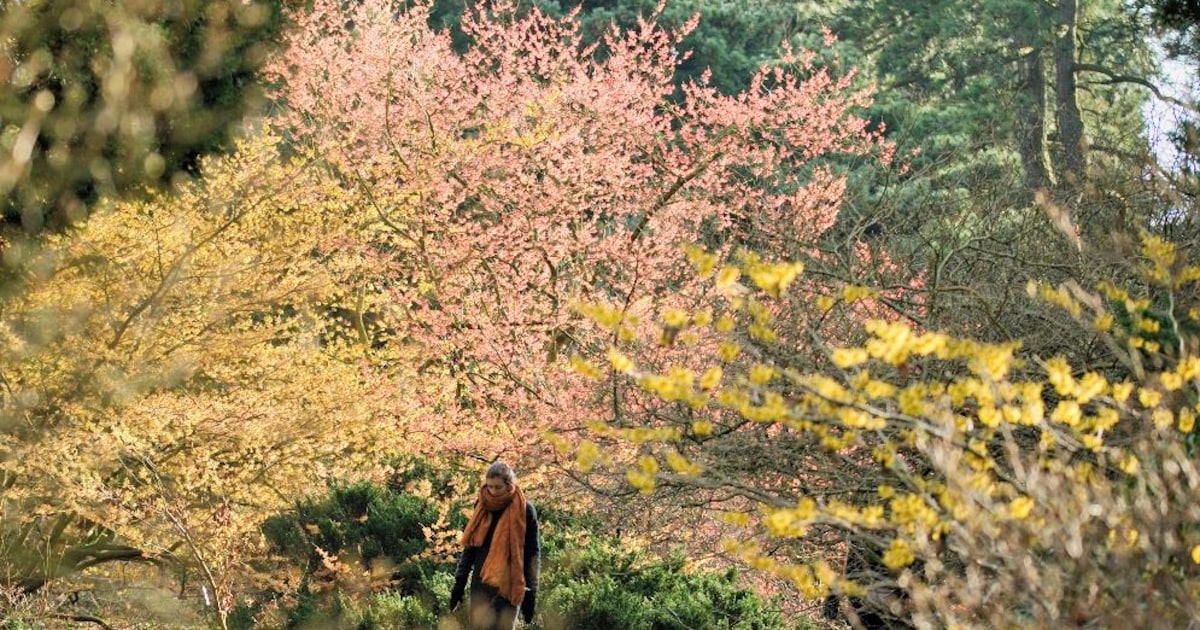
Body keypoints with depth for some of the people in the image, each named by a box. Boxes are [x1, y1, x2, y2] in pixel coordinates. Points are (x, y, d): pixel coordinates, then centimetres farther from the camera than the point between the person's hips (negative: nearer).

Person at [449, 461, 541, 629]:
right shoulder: (482, 507, 7)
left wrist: (530, 593, -8)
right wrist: (460, 582, 9)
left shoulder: (525, 510, -5)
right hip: (481, 584, 4)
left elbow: (533, 554, -4)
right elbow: (470, 546, 13)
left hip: (509, 586, -4)